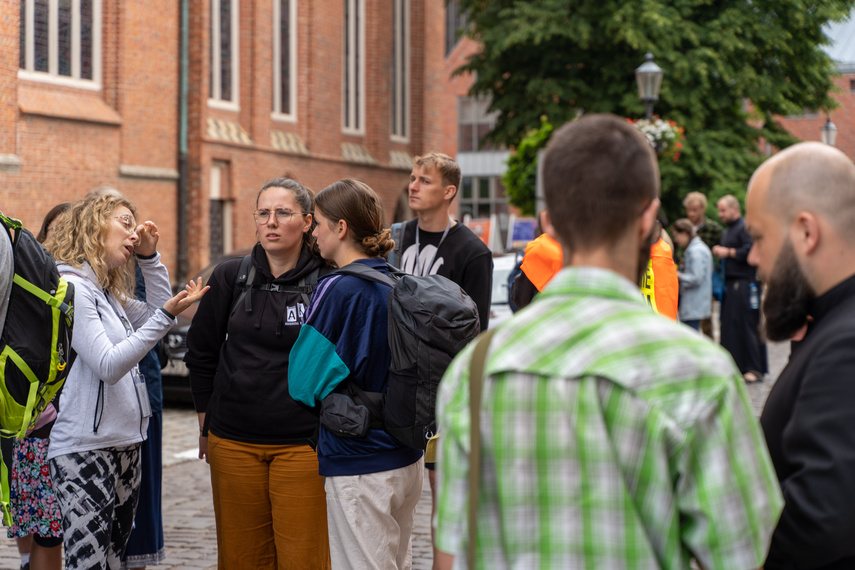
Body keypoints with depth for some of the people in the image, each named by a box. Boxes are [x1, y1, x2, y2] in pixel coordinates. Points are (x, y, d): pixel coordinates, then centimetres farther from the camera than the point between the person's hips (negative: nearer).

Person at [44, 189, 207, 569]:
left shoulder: (108, 292, 16)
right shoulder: (71, 287, -11)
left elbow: (157, 310, 27)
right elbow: (108, 366, -18)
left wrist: (149, 256, 15)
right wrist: (166, 315, -23)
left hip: (124, 443, 9)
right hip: (84, 448, -9)